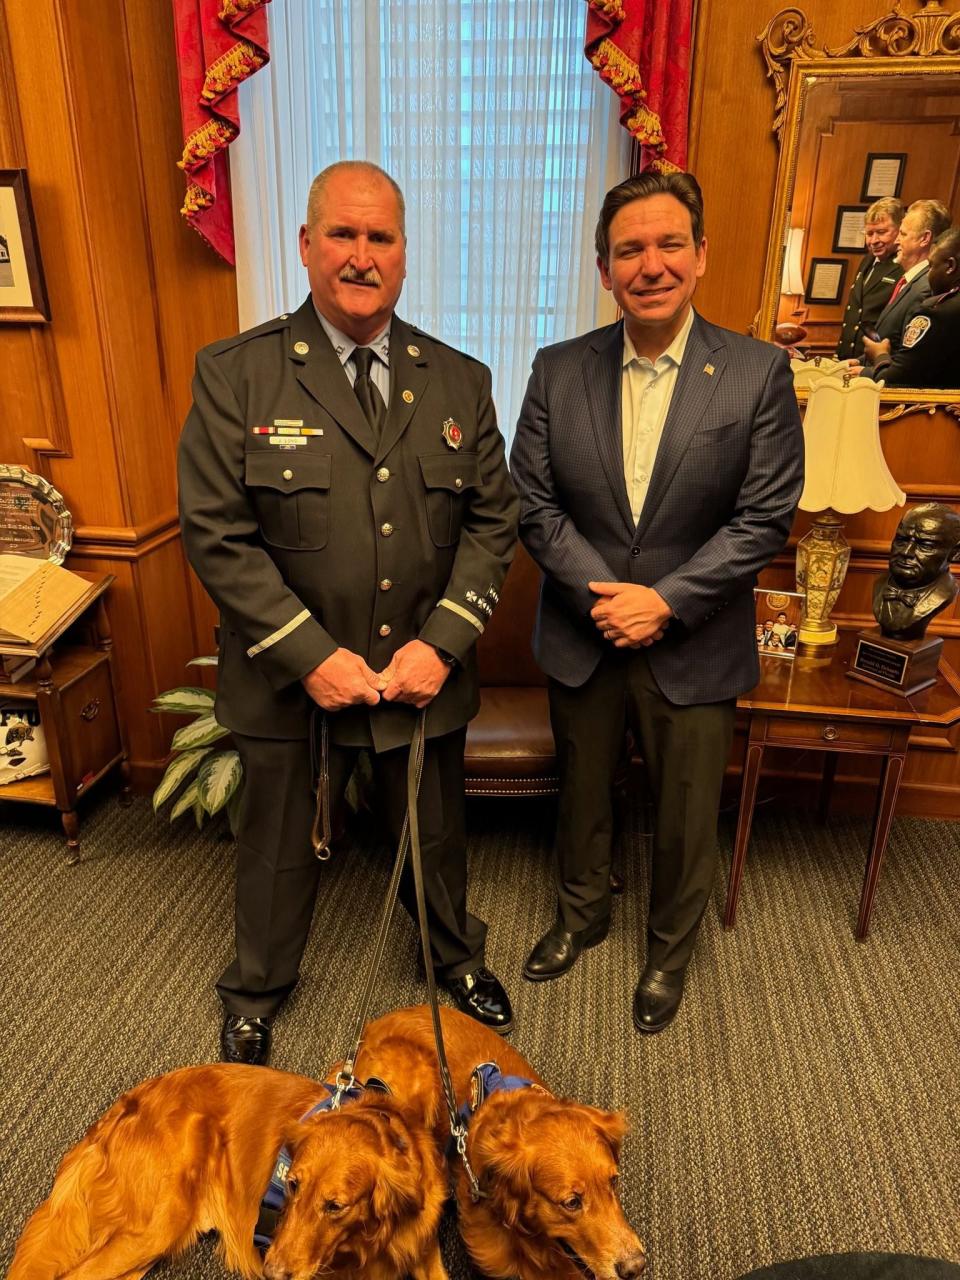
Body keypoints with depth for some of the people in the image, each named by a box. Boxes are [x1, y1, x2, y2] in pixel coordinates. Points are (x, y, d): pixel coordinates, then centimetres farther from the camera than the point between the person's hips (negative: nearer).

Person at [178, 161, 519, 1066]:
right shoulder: (234, 374, -8)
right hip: (290, 681, -2)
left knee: (435, 836, 22)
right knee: (279, 847, 19)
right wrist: (311, 656, -18)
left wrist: (441, 642, -11)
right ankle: (255, 992, 49)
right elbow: (216, 534, -12)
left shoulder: (459, 380, 2)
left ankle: (455, 956, 53)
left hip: (423, 675, 3)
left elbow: (493, 519, 0)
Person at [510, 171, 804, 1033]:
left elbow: (764, 517, -11)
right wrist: (599, 594, -16)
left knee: (687, 820, 15)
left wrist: (664, 601, -18)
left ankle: (670, 950, 43)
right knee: (582, 793, 22)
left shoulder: (759, 374, -8)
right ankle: (582, 914, 49)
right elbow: (534, 503, -5)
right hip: (582, 639, 2)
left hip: (695, 648, -2)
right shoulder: (558, 372, -2)